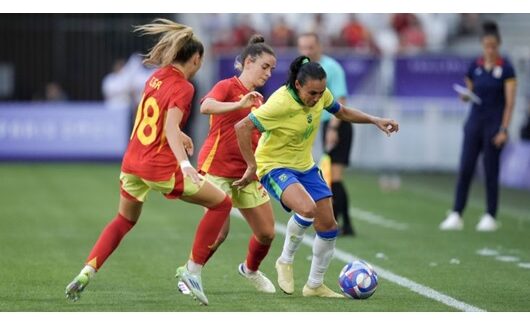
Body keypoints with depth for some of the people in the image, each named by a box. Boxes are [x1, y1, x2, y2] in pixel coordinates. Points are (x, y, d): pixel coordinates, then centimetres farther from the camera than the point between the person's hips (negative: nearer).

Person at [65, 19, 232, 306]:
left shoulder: (156, 77, 10)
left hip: (132, 162, 8)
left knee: (124, 220, 29)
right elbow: (171, 126, -27)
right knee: (221, 203, 6)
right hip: (160, 168, -8)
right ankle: (192, 270, 3)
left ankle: (86, 273, 13)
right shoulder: (183, 87, -12)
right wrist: (185, 163, -39)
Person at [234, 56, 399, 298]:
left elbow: (342, 112, 12)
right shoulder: (281, 103, -30)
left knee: (328, 225, 5)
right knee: (307, 209, -33)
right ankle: (285, 261, -6)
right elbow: (242, 128, -28)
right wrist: (252, 167, -24)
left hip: (305, 166, 7)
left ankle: (315, 285, 23)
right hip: (275, 167, -7)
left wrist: (375, 121, 1)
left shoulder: (320, 94, -9)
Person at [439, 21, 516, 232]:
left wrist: (504, 130, -14)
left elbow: (510, 102, -9)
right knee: (465, 169, -3)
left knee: (491, 171, 0)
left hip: (494, 124, -4)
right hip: (475, 121, 4)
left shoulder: (505, 69, -7)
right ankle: (456, 216, -2)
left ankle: (490, 217, 10)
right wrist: (465, 95, -10)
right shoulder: (475, 66, 6)